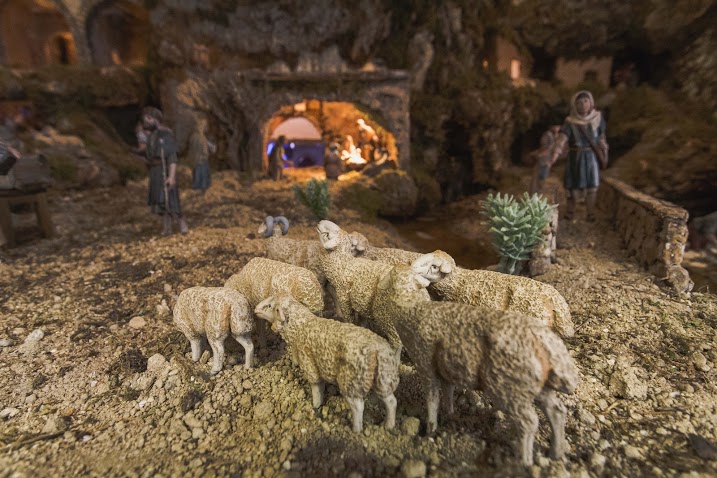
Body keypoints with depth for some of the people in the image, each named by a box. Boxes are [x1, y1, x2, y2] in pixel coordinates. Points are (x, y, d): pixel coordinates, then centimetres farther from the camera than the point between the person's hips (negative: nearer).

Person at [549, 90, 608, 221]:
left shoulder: (598, 118, -1)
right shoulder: (570, 122, -11)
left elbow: (601, 138, 10)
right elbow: (561, 140, -24)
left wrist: (604, 154, 14)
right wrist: (553, 157, -38)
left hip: (592, 157, 2)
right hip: (576, 157, -2)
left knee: (592, 186, 1)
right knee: (573, 186, 2)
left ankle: (591, 213, 11)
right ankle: (569, 211, 19)